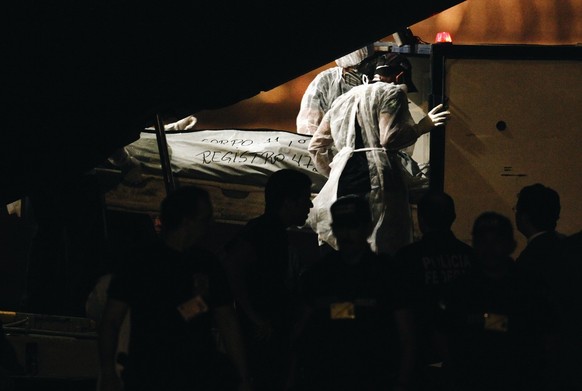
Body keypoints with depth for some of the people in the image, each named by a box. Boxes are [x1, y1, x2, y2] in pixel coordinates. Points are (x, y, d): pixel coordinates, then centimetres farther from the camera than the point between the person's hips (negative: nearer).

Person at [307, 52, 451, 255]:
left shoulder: (343, 100, 26)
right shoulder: (392, 92, 4)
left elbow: (316, 145, 25)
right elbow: (390, 138, -9)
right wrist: (423, 126, 3)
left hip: (342, 179, 7)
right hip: (377, 177, -7)